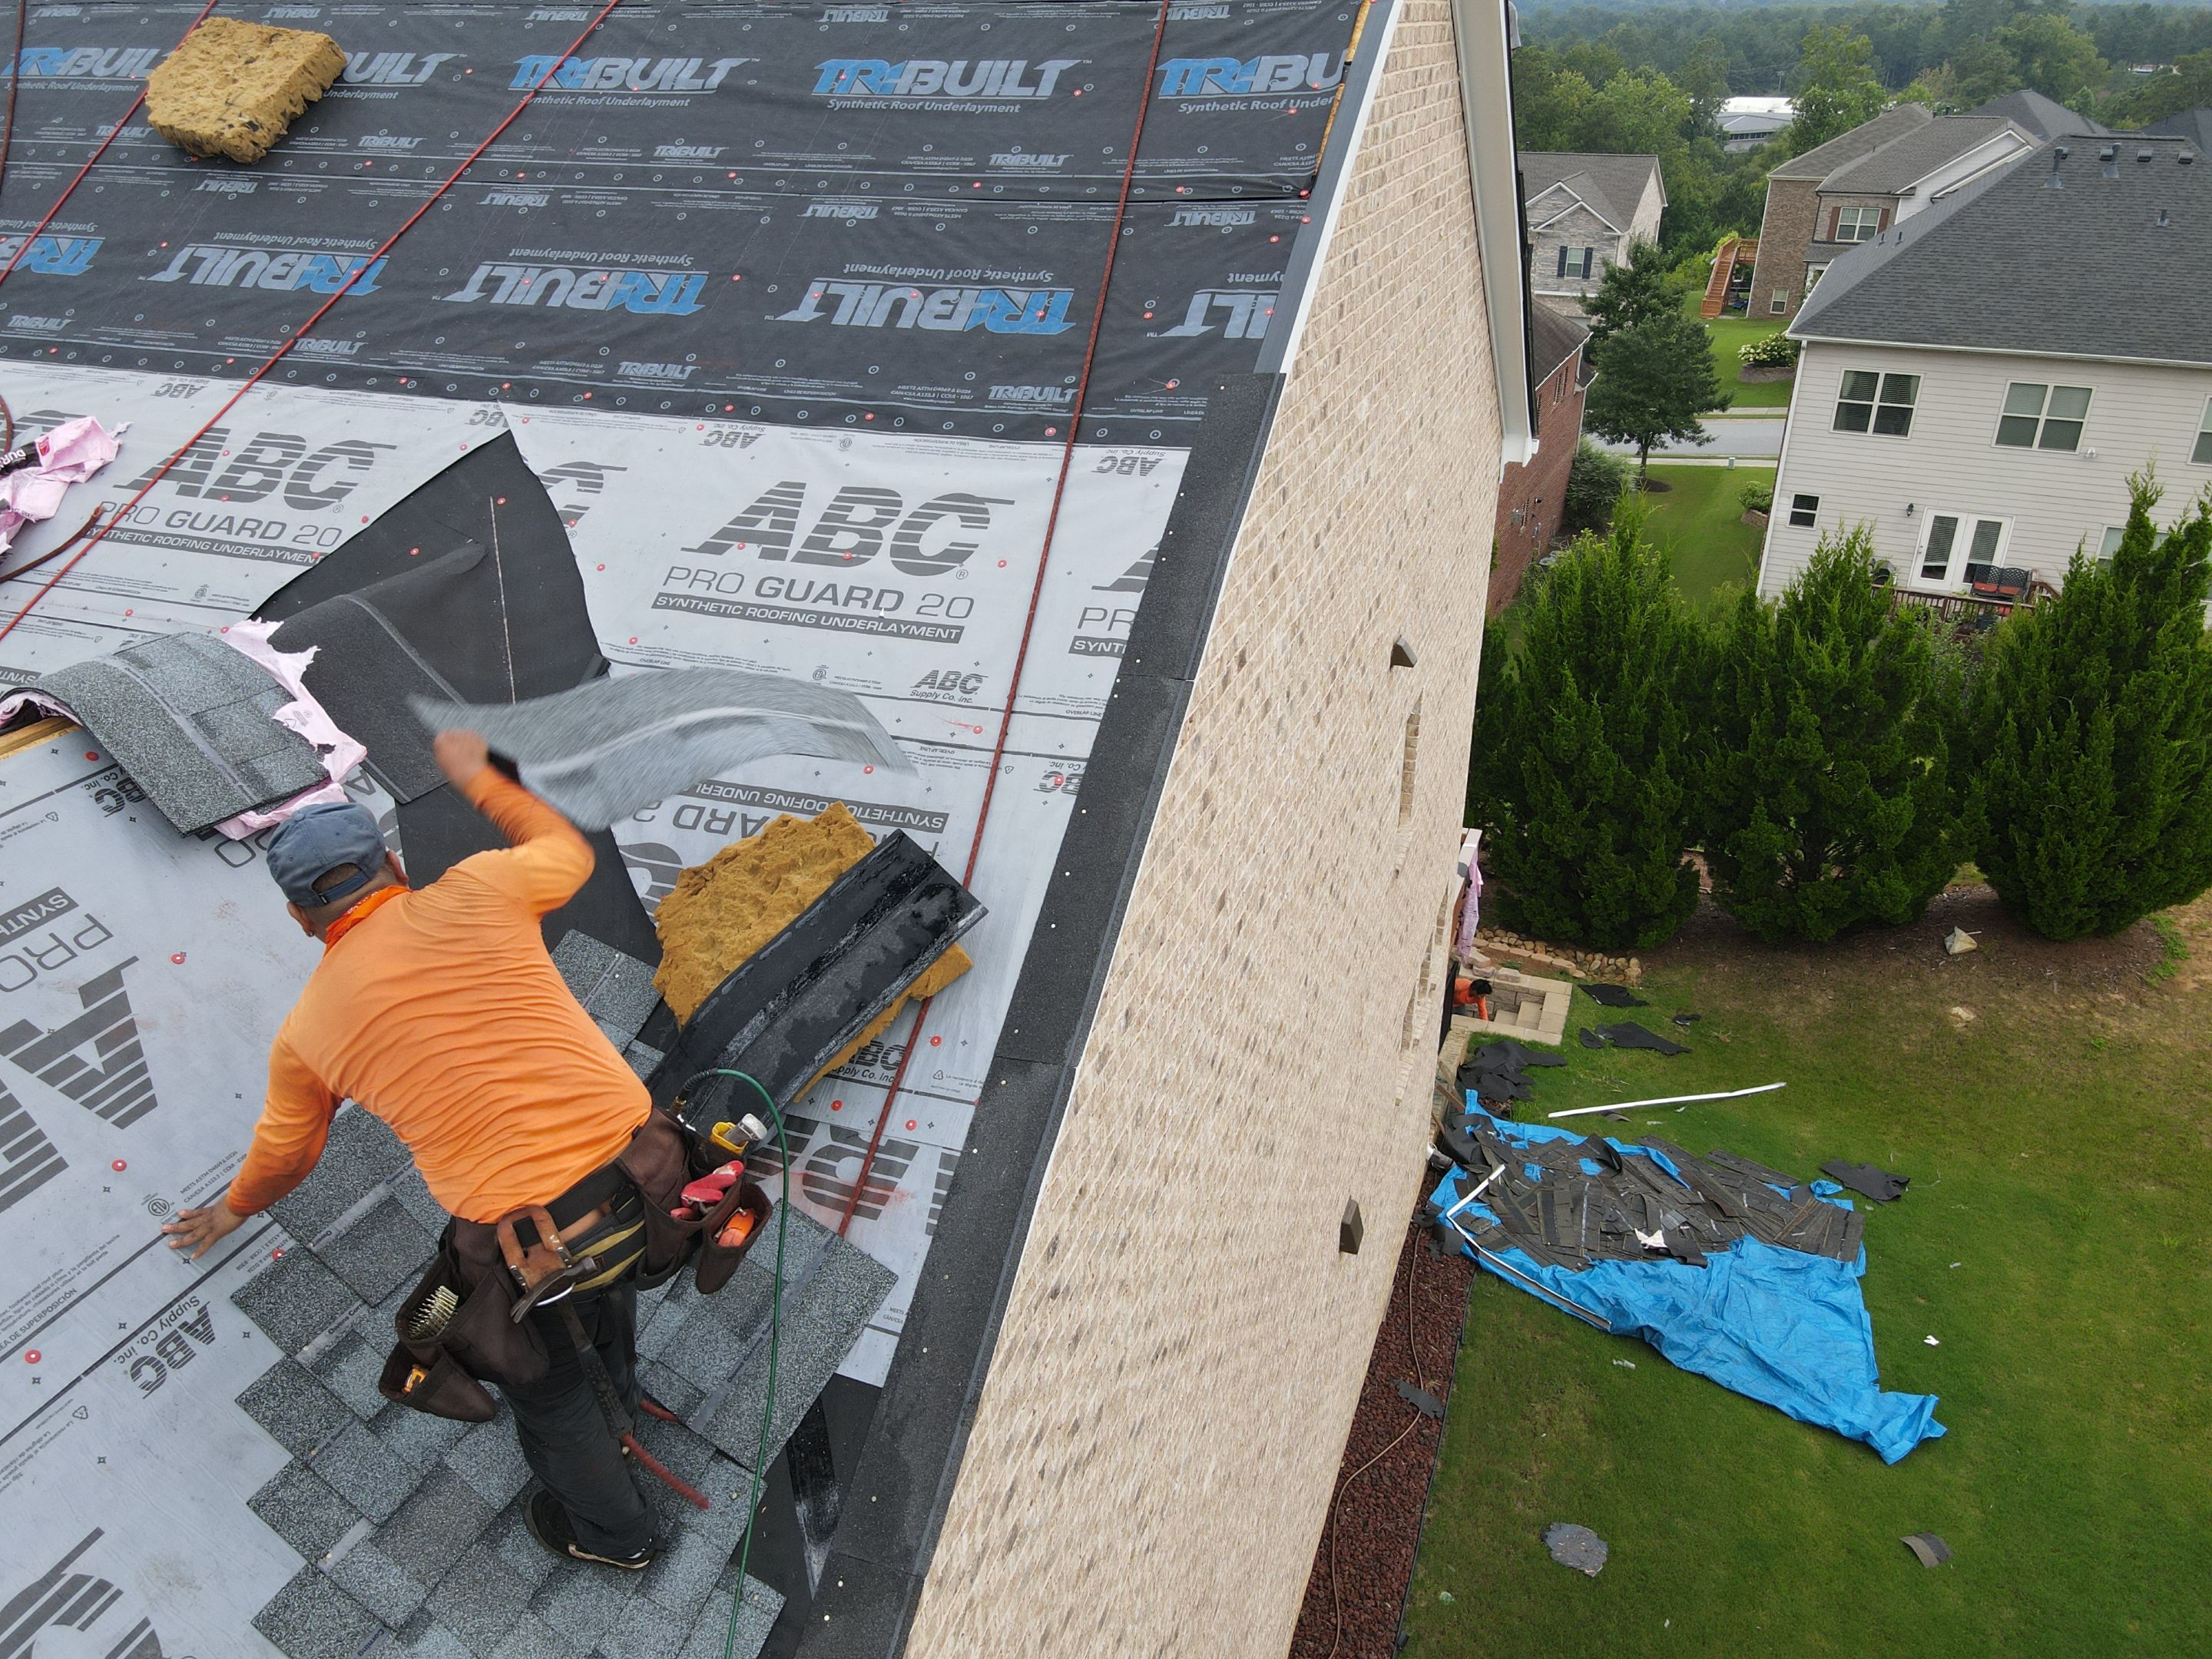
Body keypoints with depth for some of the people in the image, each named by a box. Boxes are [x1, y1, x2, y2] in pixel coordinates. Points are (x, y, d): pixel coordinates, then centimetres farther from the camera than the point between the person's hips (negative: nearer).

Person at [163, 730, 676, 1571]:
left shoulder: (307, 1034, 3)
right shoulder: (473, 893, -2)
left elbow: (283, 1153, 24)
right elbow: (567, 852, 21)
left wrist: (232, 1210, 47)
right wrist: (480, 780, 34)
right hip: (637, 1162, 3)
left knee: (547, 1390, 29)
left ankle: (610, 1529, 52)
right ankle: (617, 1384, 67)